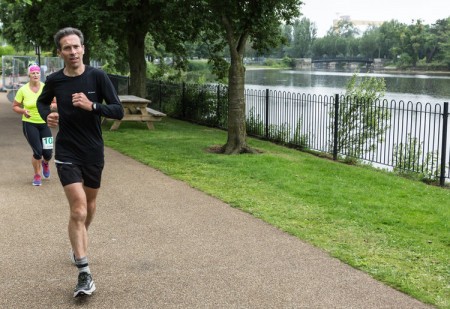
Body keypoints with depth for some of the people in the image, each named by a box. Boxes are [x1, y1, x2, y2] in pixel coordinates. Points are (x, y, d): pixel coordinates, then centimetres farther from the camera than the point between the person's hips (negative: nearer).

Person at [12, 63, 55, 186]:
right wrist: (23, 111, -16)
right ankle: (37, 175, 18)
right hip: (29, 124, -1)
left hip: (44, 123, 1)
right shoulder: (23, 90, -5)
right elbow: (15, 106, 4)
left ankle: (45, 163, 38)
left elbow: (55, 103, 5)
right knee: (37, 152, -10)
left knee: (48, 153, -2)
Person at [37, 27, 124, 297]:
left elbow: (118, 111, -11)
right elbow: (42, 102, 18)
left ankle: (79, 241, 50)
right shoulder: (54, 80, -4)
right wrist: (48, 115, -4)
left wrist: (92, 105, -26)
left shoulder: (97, 76, -9)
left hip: (94, 152, 1)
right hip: (67, 153, -1)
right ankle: (84, 274, -11)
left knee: (90, 203, 19)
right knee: (78, 209, -14)